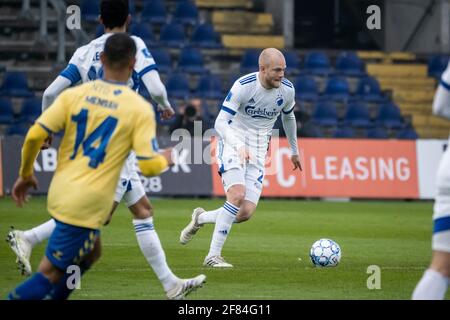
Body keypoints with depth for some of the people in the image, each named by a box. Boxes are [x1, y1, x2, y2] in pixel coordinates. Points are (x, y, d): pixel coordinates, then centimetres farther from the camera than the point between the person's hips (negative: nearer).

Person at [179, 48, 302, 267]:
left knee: (246, 213, -8)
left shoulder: (287, 90, -3)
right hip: (232, 144, -5)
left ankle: (201, 218, 20)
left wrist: (294, 151, 29)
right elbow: (220, 122, -20)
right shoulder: (243, 85, -18)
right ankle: (213, 256, -19)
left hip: (257, 152, 5)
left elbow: (288, 117, 19)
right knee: (238, 195, -27)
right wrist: (239, 146, -37)